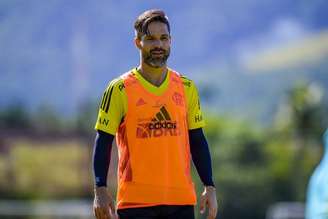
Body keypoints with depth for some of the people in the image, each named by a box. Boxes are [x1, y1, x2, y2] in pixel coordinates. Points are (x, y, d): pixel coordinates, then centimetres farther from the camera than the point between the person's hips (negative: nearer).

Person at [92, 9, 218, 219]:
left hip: (181, 199, 3)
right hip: (135, 201, -3)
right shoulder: (120, 89, -1)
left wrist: (209, 187, 5)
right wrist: (101, 190, -11)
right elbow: (103, 142, -2)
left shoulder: (187, 88, 10)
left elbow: (197, 141, 13)